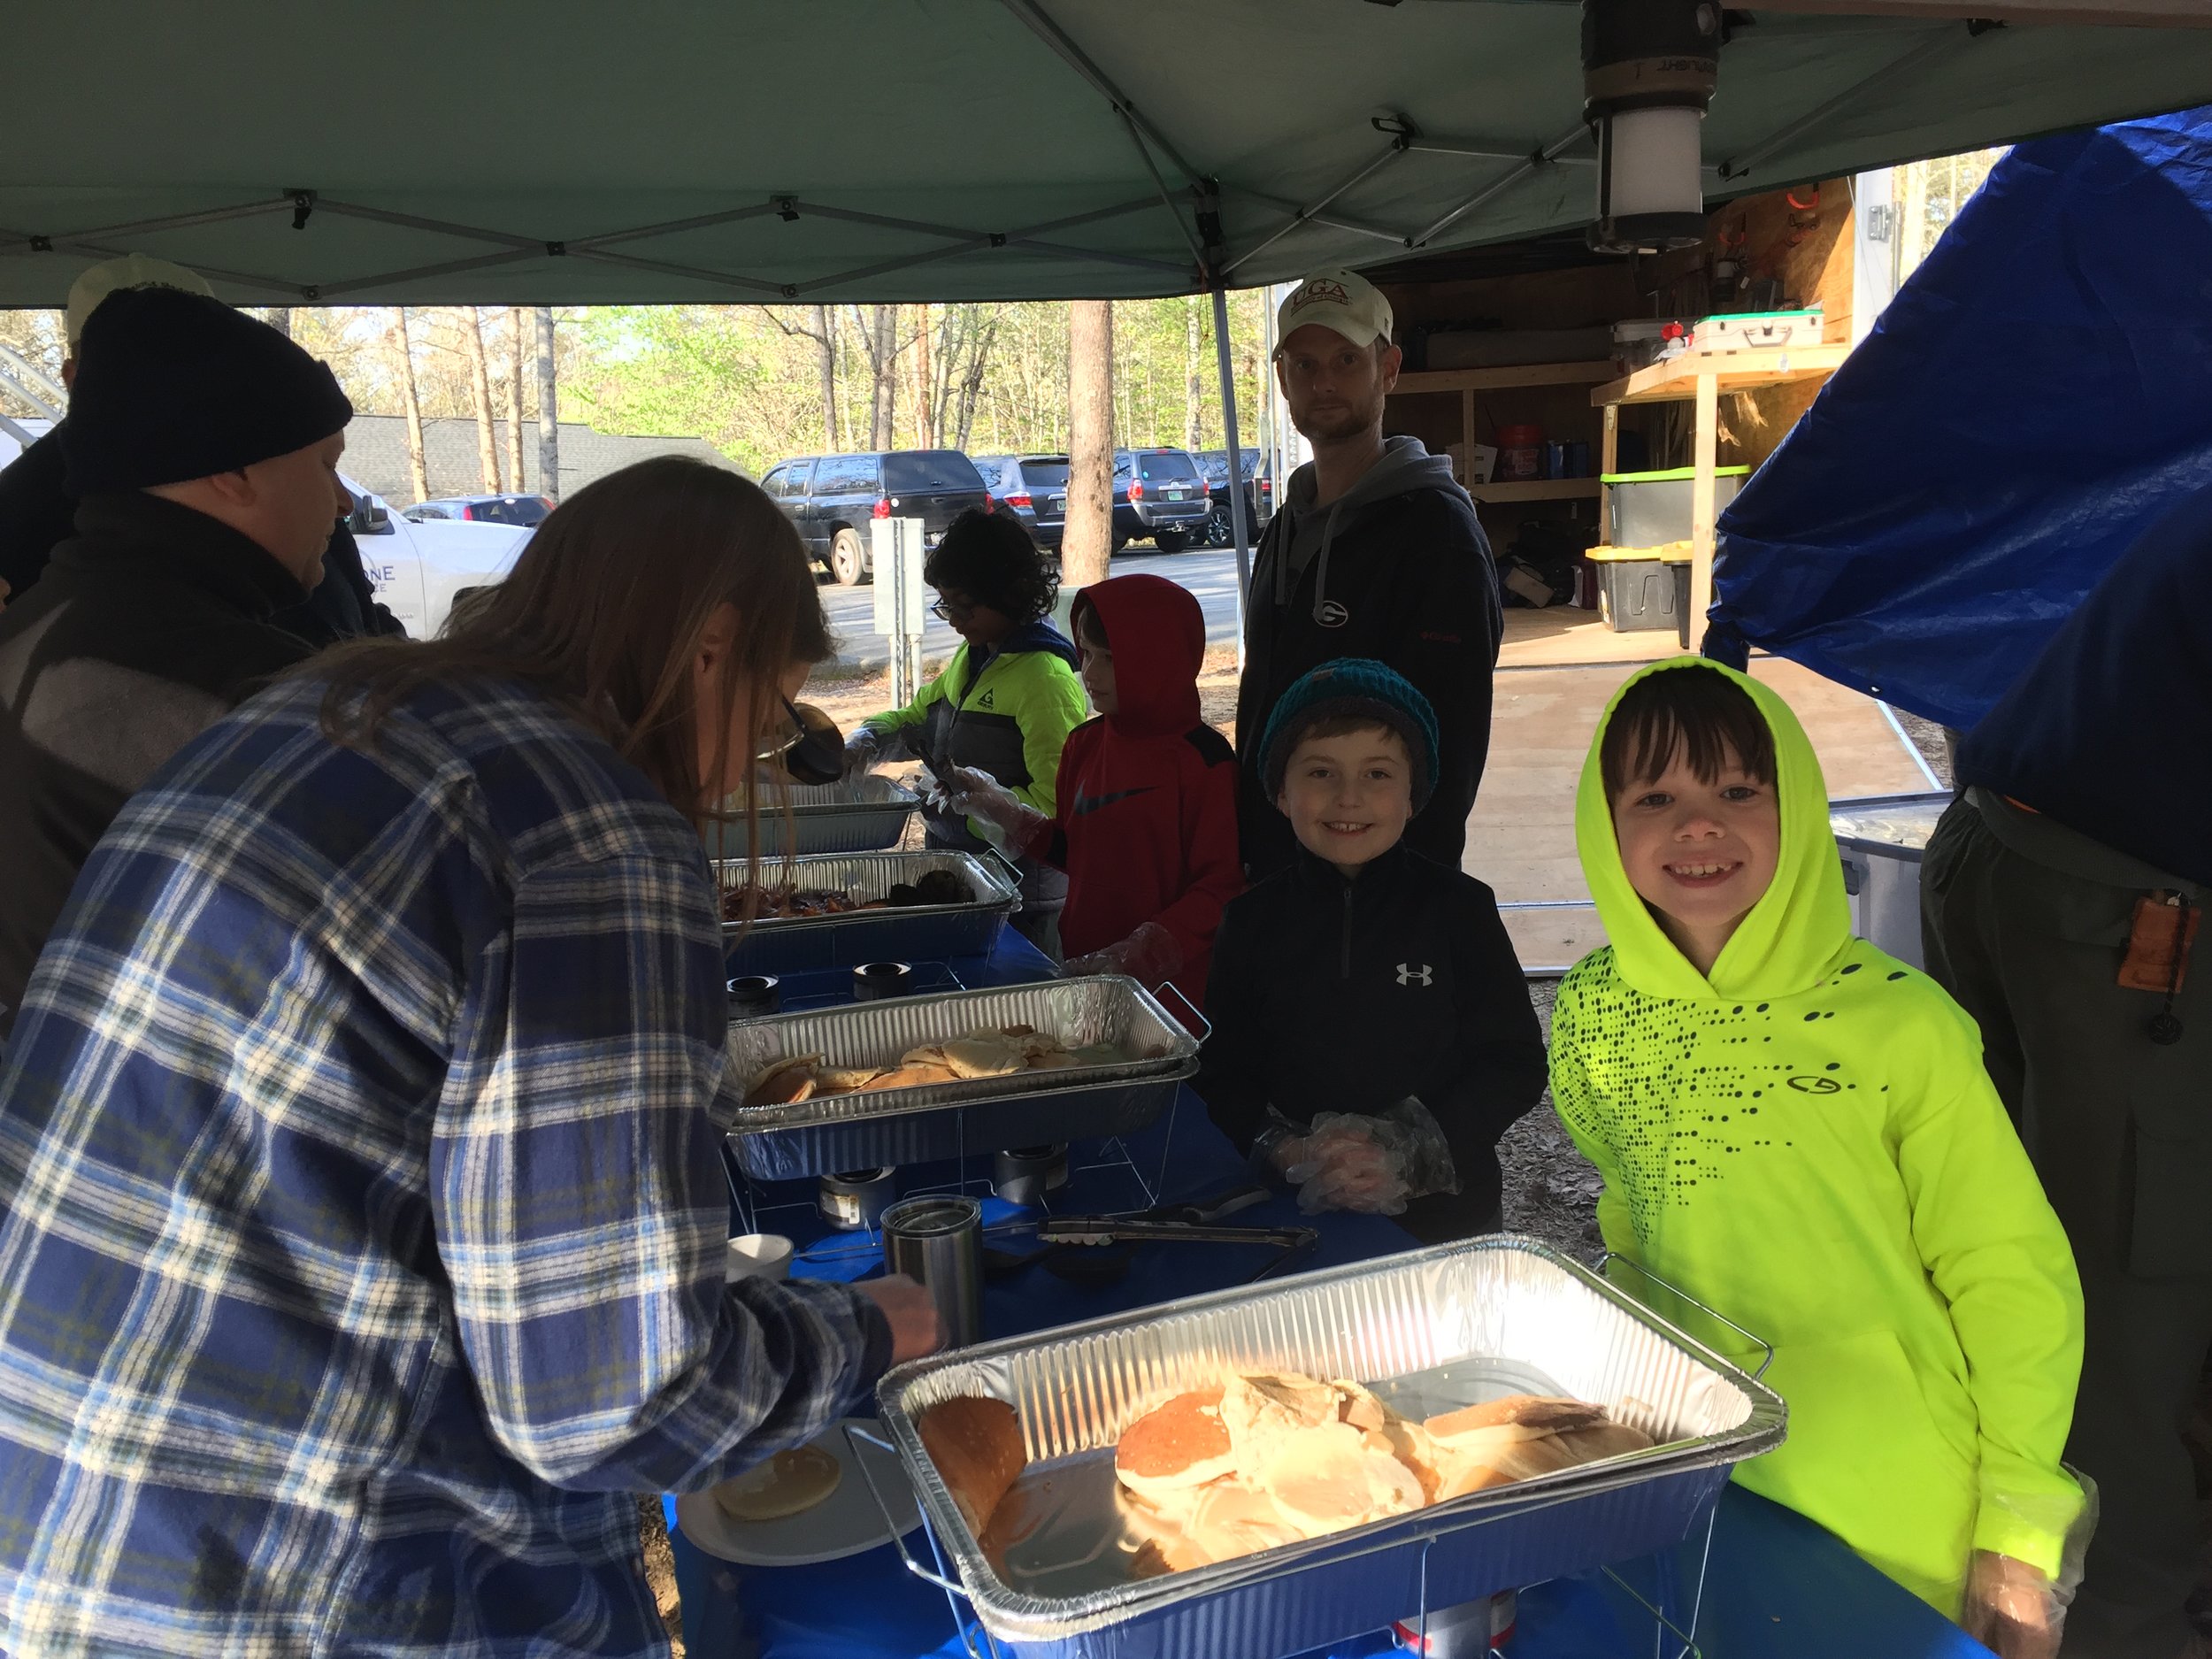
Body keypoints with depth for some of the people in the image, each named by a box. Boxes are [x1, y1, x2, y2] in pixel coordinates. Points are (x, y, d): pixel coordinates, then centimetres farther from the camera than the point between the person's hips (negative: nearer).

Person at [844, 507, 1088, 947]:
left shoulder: (1046, 677, -19)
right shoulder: (972, 658, 10)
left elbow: (1058, 804, -24)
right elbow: (921, 714, 24)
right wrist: (870, 739, 5)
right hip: (952, 864, 9)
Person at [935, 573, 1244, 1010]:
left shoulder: (1203, 761, -16)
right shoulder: (1084, 745, 5)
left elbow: (1222, 889, -15)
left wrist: (1144, 954, -24)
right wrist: (1002, 812, 2)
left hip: (1167, 987, -5)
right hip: (1084, 970, 6)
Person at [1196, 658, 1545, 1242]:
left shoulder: (1457, 907, -8)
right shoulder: (1254, 920, -3)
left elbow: (1516, 1065, -7)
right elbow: (1221, 1075, 0)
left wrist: (1411, 1159, -18)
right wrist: (1287, 1153, -18)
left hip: (1441, 1212, -1)